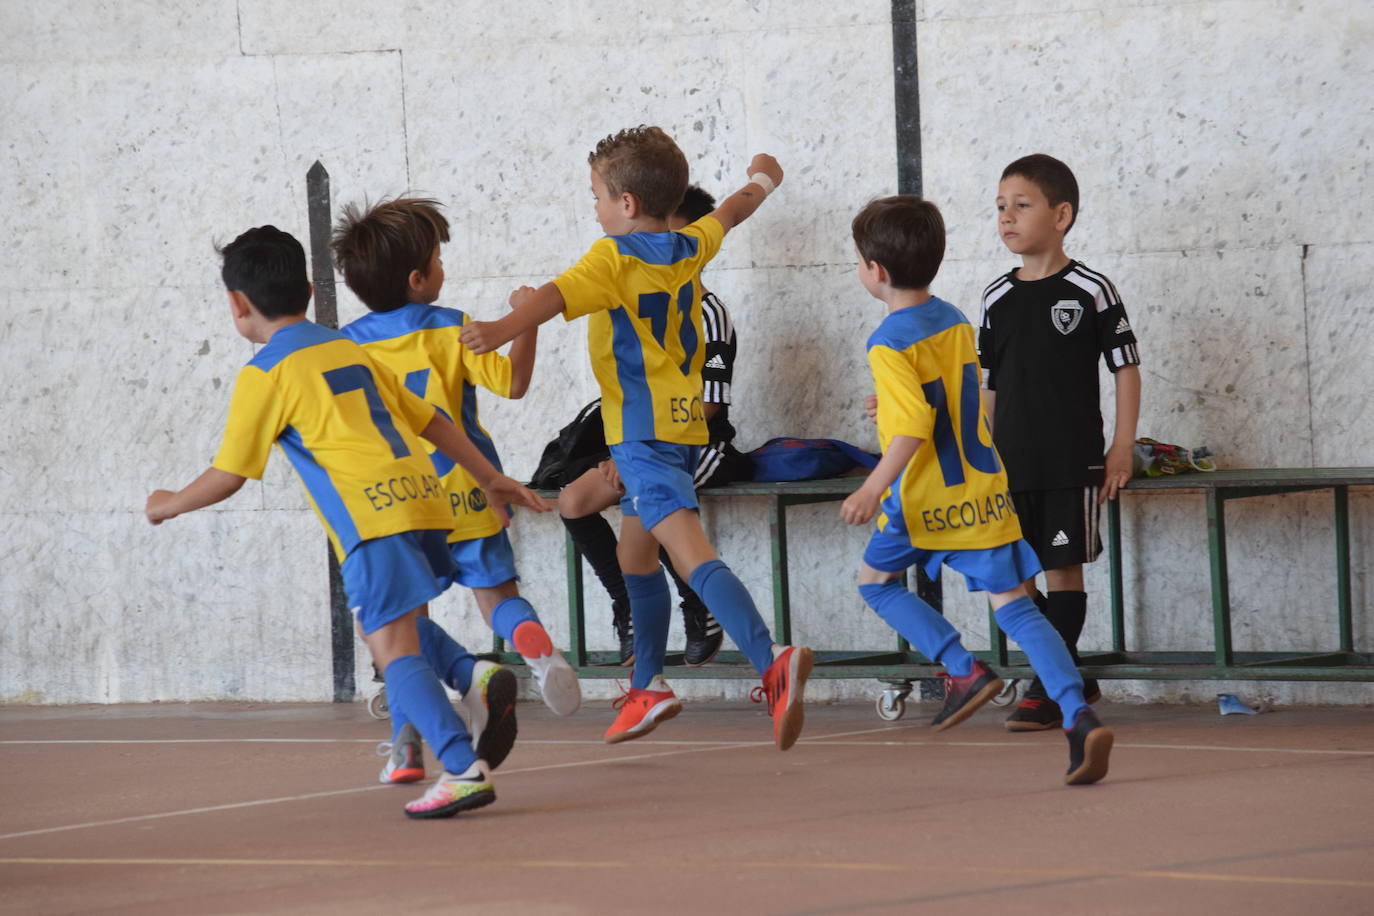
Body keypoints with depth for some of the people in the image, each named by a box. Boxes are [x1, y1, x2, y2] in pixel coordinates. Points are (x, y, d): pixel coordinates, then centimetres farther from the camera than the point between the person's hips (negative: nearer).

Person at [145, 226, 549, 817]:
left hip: (372, 516, -8)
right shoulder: (349, 350, 24)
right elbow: (433, 421, 26)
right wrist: (490, 478, 34)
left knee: (393, 649, -10)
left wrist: (168, 504, 23)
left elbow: (228, 478, 5)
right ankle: (479, 679, 0)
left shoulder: (265, 374, 3)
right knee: (396, 627, 24)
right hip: (423, 499, 8)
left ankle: (463, 768, -23)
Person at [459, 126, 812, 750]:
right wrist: (761, 183, 54)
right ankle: (648, 687, 31)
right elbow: (730, 213, 33)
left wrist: (504, 328, -45)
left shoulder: (614, 258, -11)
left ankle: (772, 663, -40)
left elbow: (558, 295, -29)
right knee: (635, 554, 23)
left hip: (643, 433, -9)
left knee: (693, 556, -22)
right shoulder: (690, 249, 11)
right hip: (683, 423, 9)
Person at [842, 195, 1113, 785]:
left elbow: (913, 428, -25)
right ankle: (1079, 717, -16)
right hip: (983, 489, 6)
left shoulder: (890, 345, -15)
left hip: (923, 499, -6)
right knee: (1013, 604, 3)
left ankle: (964, 669, 5)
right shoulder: (956, 322, 8)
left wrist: (873, 489, -25)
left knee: (876, 580, 20)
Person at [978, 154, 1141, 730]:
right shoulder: (997, 299, 9)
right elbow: (988, 386, 14)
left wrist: (1122, 449, -6)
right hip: (1010, 464, 5)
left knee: (1063, 569, -3)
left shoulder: (1090, 292, -4)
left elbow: (1126, 369, -1)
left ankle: (1050, 688, 3)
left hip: (1073, 461, -5)